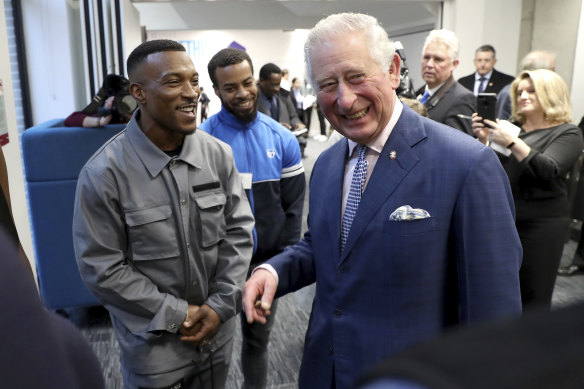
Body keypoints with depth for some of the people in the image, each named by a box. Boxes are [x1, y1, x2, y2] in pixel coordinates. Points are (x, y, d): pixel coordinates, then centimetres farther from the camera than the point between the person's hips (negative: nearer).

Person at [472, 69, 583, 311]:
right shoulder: (512, 127, 12)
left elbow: (549, 171, -19)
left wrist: (512, 143, -27)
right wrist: (484, 140, -8)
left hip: (540, 224, -4)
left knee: (533, 299, 3)